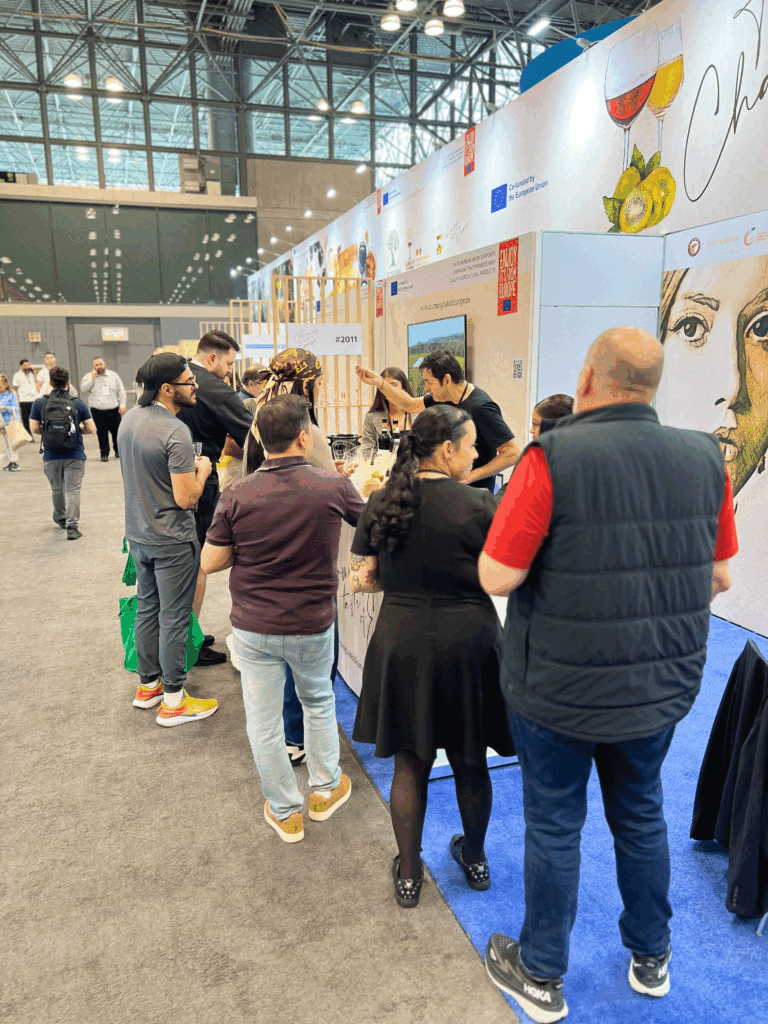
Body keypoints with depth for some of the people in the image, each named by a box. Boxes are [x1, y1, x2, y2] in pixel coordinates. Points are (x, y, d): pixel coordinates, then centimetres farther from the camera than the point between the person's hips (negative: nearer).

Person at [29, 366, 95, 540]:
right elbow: (91, 429, -4)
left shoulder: (40, 403, -3)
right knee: (73, 490, 0)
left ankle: (60, 518, 39)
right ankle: (72, 526, -8)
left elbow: (34, 428, -2)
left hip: (51, 456, 2)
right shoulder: (78, 404, -4)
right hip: (75, 456, -2)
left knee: (57, 490, 19)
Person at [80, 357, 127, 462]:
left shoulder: (113, 375, 10)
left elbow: (121, 391, 11)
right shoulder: (89, 377, 7)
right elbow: (83, 389, -6)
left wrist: (122, 405, 3)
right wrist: (92, 379, -11)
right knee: (102, 433, -1)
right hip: (98, 411, -1)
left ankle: (118, 450, 24)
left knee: (117, 430, 5)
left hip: (114, 410, 1)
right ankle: (104, 453, 10)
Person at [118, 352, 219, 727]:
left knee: (147, 609, 19)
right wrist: (202, 469, -6)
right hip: (172, 541, -8)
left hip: (138, 534, 8)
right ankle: (173, 701, 14)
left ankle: (148, 684, 34)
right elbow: (186, 498, -23)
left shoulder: (129, 419, 3)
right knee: (173, 618, 3)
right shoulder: (176, 433, -24)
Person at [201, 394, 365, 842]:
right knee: (319, 701, 26)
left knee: (264, 721, 15)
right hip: (313, 626, 1)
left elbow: (210, 563, -6)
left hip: (254, 627, 0)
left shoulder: (238, 495, -13)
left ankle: (285, 812, 31)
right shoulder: (334, 487, -14)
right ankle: (326, 789, 41)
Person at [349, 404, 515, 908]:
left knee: (410, 762, 17)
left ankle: (409, 873, 30)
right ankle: (475, 858, 41)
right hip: (467, 644, -2)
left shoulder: (381, 502, -2)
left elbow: (363, 575, 7)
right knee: (471, 761, 19)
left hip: (401, 644, 3)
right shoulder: (479, 505, -15)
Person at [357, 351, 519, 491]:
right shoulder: (445, 398, 5)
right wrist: (379, 382, 11)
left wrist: (469, 477, -24)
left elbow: (513, 453, -22)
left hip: (474, 494, -7)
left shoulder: (481, 408, -21)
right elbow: (411, 405, 21)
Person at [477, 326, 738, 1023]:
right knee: (641, 814, 25)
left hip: (560, 690, -4)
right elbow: (720, 578, 3)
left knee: (554, 826, 15)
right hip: (663, 687, 5)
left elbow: (497, 577, -19)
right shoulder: (706, 459, -6)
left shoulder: (553, 457, -21)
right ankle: (652, 958, 47)